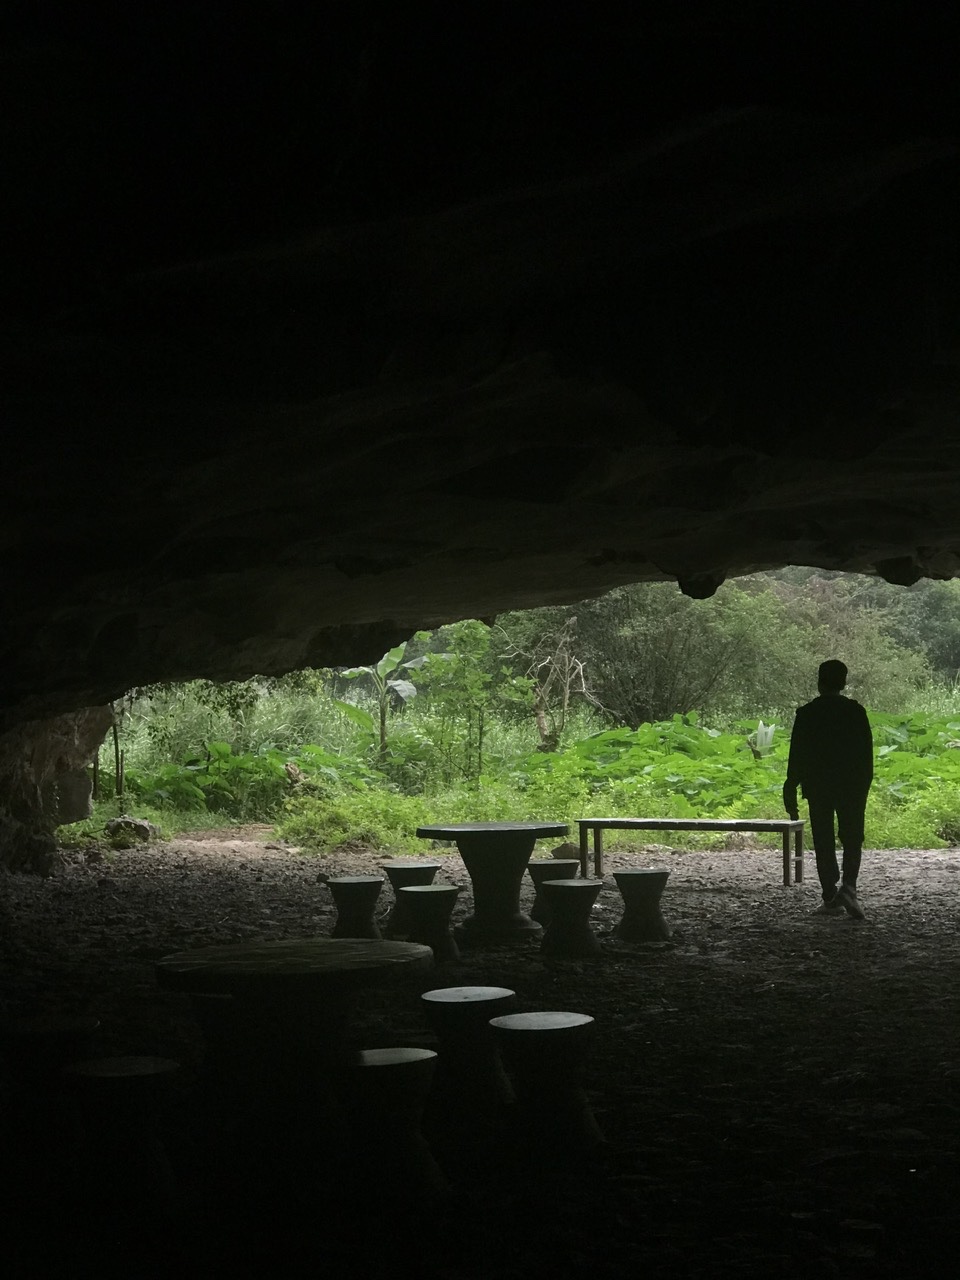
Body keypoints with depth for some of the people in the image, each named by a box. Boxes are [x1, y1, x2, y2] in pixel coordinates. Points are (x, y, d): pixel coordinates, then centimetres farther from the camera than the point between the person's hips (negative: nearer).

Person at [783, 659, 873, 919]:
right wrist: (864, 785, 10)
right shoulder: (856, 711, -2)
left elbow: (796, 756, -4)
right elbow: (867, 752, 0)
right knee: (852, 839, 7)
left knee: (824, 843, 6)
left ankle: (831, 898, 5)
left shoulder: (807, 713, -5)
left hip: (817, 787, -1)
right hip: (852, 787, 1)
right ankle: (848, 886, -14)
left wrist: (790, 791, 2)